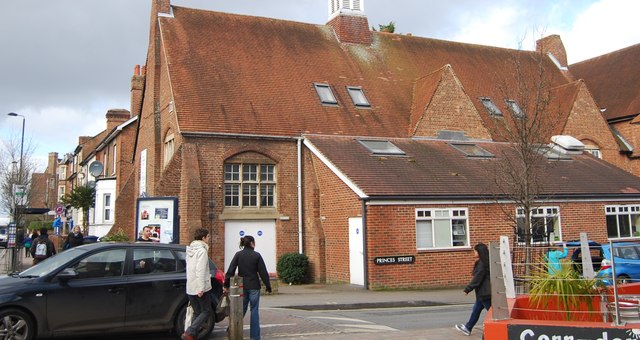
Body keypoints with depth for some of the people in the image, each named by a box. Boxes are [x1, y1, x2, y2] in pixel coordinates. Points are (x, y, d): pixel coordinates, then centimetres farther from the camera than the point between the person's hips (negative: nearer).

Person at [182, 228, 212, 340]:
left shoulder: (190, 250, 15)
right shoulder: (202, 250, -14)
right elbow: (201, 271, -21)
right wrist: (201, 288, -23)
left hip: (190, 287, 8)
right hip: (200, 287, -8)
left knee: (197, 312, 14)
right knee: (206, 311, 0)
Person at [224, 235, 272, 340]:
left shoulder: (238, 255, 0)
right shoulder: (257, 255, -6)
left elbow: (230, 271, -4)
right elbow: (263, 272, -5)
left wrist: (226, 285, 0)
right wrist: (268, 286, 3)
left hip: (241, 287, 2)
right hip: (254, 287, -2)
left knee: (241, 310, 14)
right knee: (254, 311, 5)